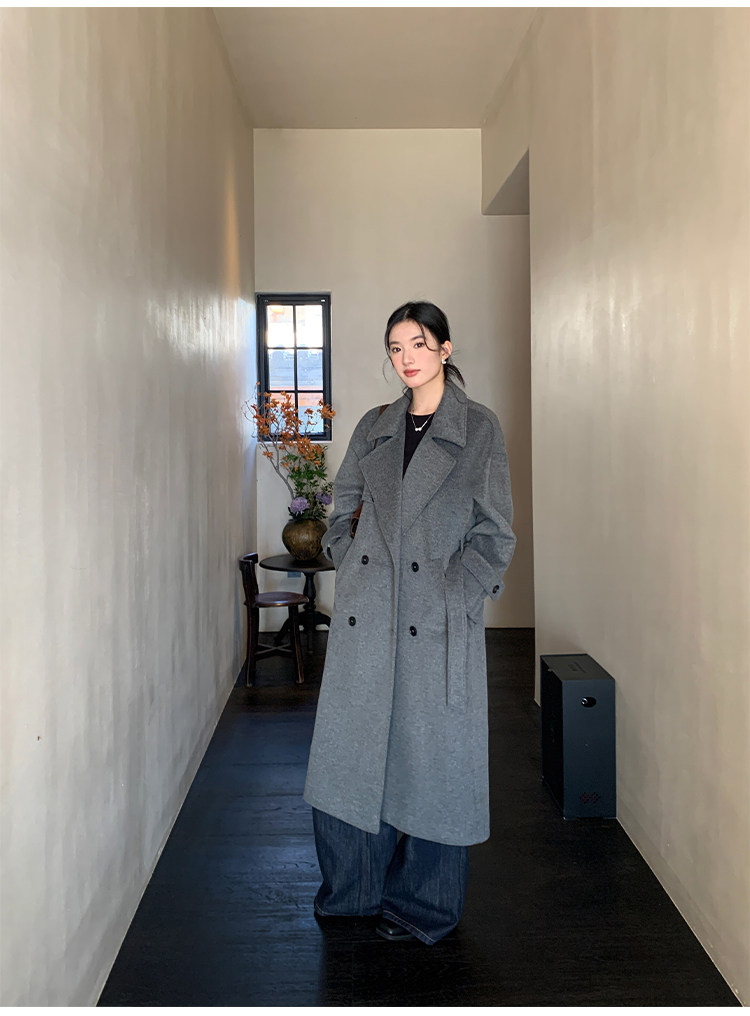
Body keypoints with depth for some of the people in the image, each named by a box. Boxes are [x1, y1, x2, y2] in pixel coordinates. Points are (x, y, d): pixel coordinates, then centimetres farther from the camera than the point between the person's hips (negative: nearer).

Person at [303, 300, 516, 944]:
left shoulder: (479, 428, -1)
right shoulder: (374, 427, 11)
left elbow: (495, 535, -2)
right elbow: (340, 510, 19)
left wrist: (454, 594, -10)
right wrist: (349, 569, 6)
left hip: (438, 622, -4)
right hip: (364, 615, 4)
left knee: (430, 758, 5)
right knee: (352, 749, 10)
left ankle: (423, 908, 25)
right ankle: (353, 888, 32)